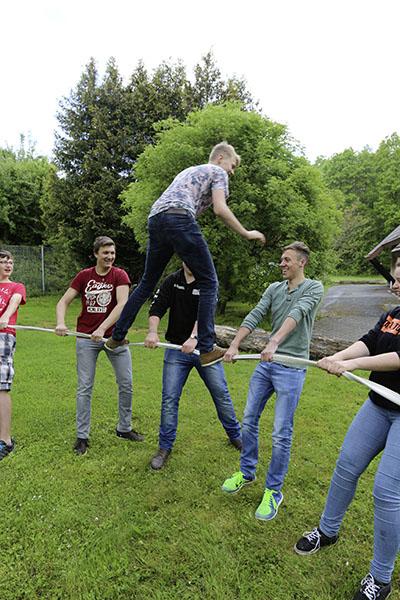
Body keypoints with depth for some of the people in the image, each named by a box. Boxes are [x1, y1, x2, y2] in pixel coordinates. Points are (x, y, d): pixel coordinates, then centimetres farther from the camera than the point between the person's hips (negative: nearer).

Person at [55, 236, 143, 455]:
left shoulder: (119, 275, -4)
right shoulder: (84, 276, 2)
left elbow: (122, 304, -18)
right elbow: (64, 301, 1)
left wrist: (102, 328, -28)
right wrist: (61, 323, -19)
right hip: (86, 338, 1)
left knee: (126, 383, 5)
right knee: (84, 387, 4)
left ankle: (124, 428, 25)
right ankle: (82, 436, 17)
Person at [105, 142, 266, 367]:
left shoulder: (189, 170, 38)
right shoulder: (218, 172, 14)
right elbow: (220, 209, -2)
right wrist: (246, 234, 7)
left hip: (155, 218, 8)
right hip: (179, 219, -8)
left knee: (148, 282, 17)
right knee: (209, 282, -4)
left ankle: (117, 336, 22)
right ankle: (207, 349, -10)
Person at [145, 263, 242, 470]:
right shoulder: (171, 281, 0)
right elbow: (156, 307, -11)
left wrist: (193, 338, -39)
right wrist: (153, 331, -31)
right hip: (176, 349, 1)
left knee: (221, 394, 8)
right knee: (169, 398, 1)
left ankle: (235, 436, 31)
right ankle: (165, 447, 18)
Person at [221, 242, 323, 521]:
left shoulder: (314, 288, -5)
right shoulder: (274, 288, 10)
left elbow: (297, 314, -22)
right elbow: (254, 316, 0)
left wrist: (274, 342, -37)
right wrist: (234, 345, -13)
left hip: (292, 368, -5)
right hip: (266, 364, 6)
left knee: (281, 434, 0)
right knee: (249, 420, 12)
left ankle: (274, 490, 19)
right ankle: (247, 472, 33)